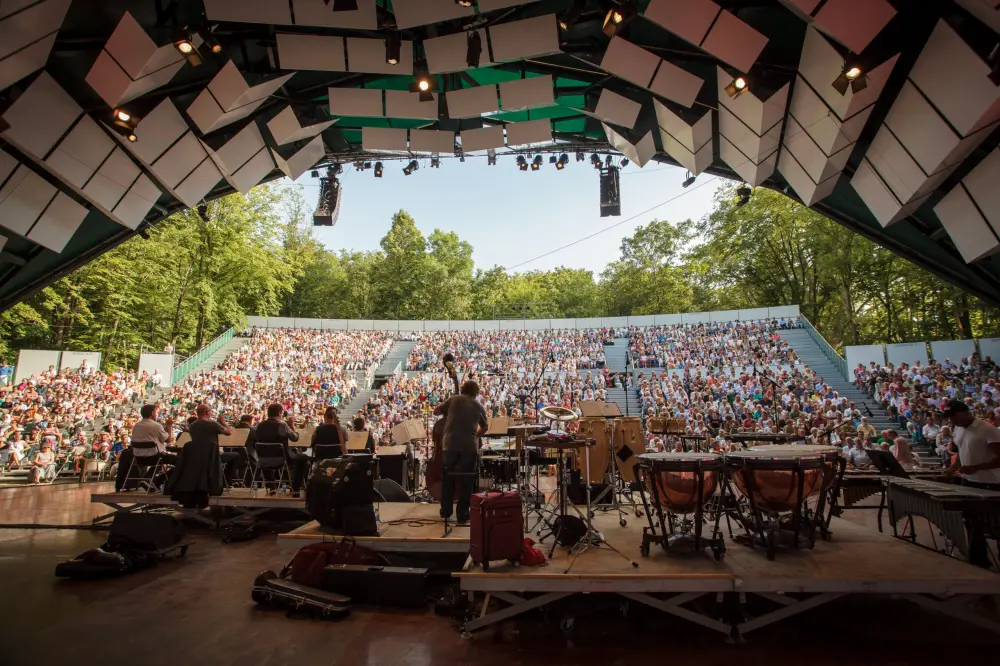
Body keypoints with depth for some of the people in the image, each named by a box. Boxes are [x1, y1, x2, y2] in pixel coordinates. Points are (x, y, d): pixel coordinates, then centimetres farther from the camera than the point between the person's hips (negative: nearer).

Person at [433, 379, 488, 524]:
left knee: (447, 478, 17)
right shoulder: (478, 406, 12)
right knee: (466, 481, 10)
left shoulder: (454, 399, 8)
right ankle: (463, 515, 12)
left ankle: (445, 511, 24)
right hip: (469, 446, 0)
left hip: (451, 444, 0)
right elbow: (485, 427, 24)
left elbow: (436, 411, 15)